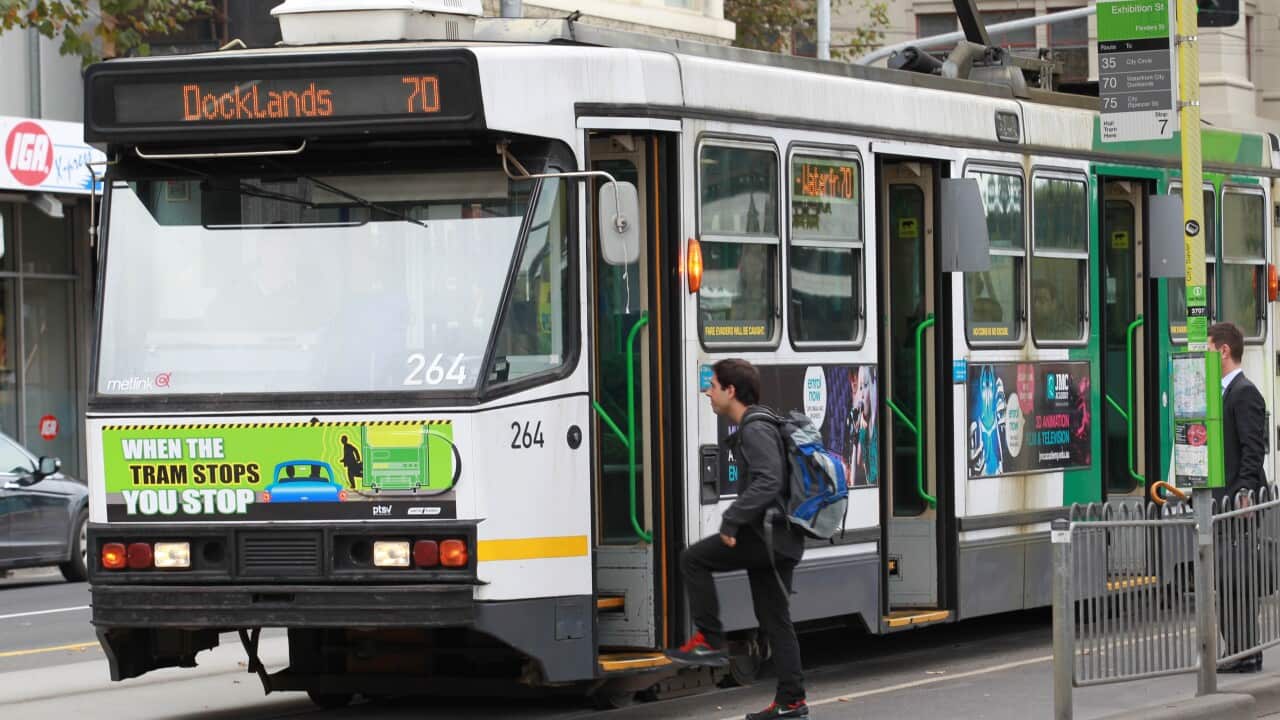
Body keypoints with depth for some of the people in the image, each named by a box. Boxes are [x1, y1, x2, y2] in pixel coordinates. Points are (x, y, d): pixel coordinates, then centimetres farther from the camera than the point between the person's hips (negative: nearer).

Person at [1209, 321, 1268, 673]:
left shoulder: (1245, 393, -11)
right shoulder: (1224, 393, 18)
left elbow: (1253, 449, -17)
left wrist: (1244, 493, -23)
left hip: (1239, 502, -10)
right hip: (1223, 500, 10)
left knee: (1235, 580, -9)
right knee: (1224, 581, 10)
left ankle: (1246, 654, -7)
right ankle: (1238, 653, 14)